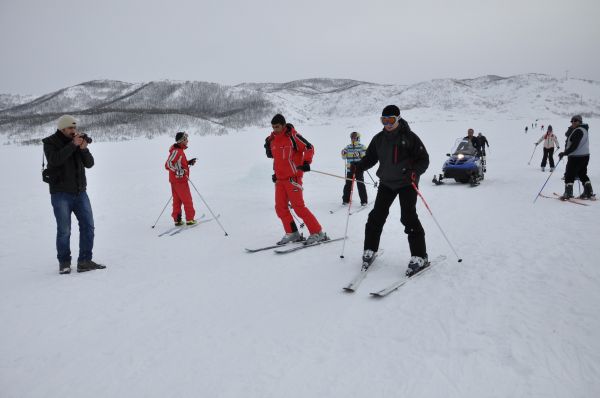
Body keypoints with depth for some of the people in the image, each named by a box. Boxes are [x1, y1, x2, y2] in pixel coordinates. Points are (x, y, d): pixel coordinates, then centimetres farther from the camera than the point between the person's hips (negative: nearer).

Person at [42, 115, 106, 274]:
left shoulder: (79, 140, 9)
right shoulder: (50, 143, -2)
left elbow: (89, 163, 3)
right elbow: (55, 159, -22)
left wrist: (84, 149, -14)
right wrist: (73, 145, -23)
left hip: (80, 192, 5)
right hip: (61, 194, -4)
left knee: (88, 226, 1)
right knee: (64, 230, -2)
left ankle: (85, 261, 9)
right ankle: (64, 263, 14)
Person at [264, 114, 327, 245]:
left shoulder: (292, 136, -9)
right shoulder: (272, 139, 10)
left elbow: (309, 147, -11)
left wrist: (306, 162, -23)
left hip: (292, 177, -7)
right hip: (279, 179, 7)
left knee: (298, 206, -10)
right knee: (280, 207, 5)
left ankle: (318, 233, -2)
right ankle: (292, 234, 16)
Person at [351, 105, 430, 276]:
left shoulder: (409, 137, -9)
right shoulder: (379, 139, 5)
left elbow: (424, 159, -8)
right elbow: (370, 158, 10)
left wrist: (415, 171, -28)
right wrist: (358, 166, -10)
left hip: (407, 183, -5)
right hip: (386, 183, 5)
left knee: (408, 217, -12)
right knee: (377, 215, 2)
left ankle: (419, 257, -4)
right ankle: (370, 250, 17)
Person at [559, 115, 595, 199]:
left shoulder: (578, 131, -17)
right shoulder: (583, 129, 17)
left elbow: (574, 146, -22)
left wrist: (564, 153, -20)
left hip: (576, 157, -10)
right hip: (585, 155, 10)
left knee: (569, 175, -4)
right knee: (582, 174, 18)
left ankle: (568, 193, -3)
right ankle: (589, 193, 21)